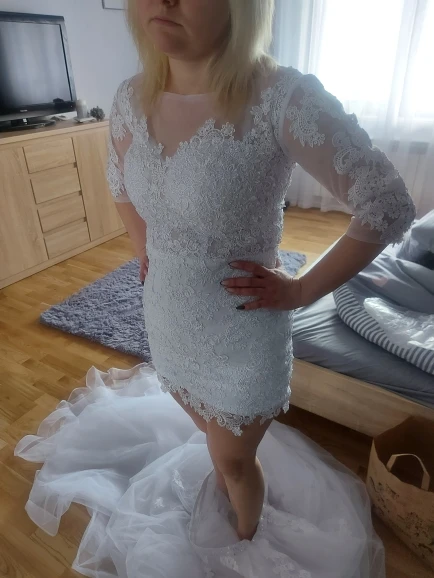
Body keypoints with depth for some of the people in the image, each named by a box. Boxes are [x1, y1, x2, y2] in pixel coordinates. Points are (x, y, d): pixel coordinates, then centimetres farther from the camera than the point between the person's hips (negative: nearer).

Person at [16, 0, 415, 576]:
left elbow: (389, 206, -20)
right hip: (168, 319, 5)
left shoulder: (282, 98, -24)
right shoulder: (132, 98, -5)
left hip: (241, 331, -5)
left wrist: (302, 290, -16)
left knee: (234, 458, 19)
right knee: (209, 429, 30)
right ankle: (223, 493, 66)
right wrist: (145, 252, 7)